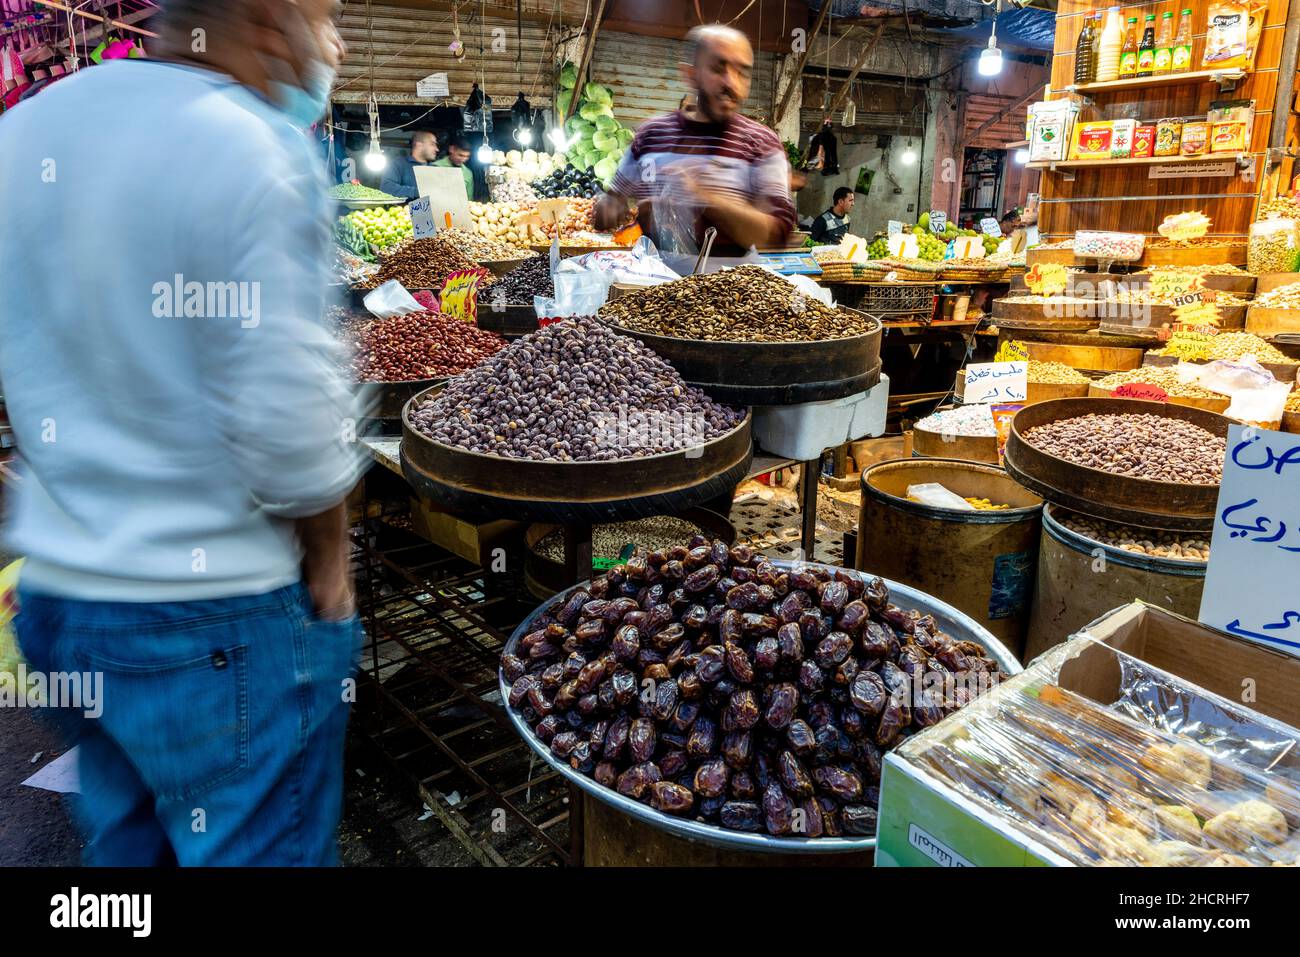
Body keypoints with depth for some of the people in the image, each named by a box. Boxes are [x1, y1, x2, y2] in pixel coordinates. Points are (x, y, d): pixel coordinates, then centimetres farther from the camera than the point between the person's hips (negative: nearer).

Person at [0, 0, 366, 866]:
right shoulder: (258, 152, -17)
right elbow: (286, 418, -20)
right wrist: (329, 559, -5)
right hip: (214, 623, -7)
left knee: (124, 840, 25)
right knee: (255, 848, 11)